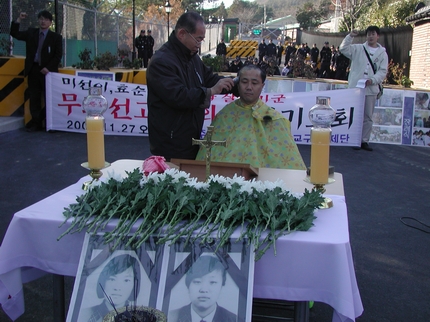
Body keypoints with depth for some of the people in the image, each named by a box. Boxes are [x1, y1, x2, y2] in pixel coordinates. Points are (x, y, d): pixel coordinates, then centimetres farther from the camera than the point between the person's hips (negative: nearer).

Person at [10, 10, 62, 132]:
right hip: (33, 70, 3)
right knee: (34, 99, 4)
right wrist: (19, 20, -2)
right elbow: (15, 34, 9)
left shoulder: (56, 37, 3)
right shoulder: (31, 33, 12)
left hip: (48, 71, -3)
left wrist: (48, 67, -13)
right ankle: (36, 123, 11)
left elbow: (58, 55, -2)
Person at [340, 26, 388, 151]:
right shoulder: (358, 49, 7)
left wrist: (373, 80, -14)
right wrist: (350, 37, -16)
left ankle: (364, 141, 13)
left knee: (368, 117, 6)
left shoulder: (382, 53, 9)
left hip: (371, 89, 2)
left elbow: (383, 71, 3)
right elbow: (343, 49, -4)